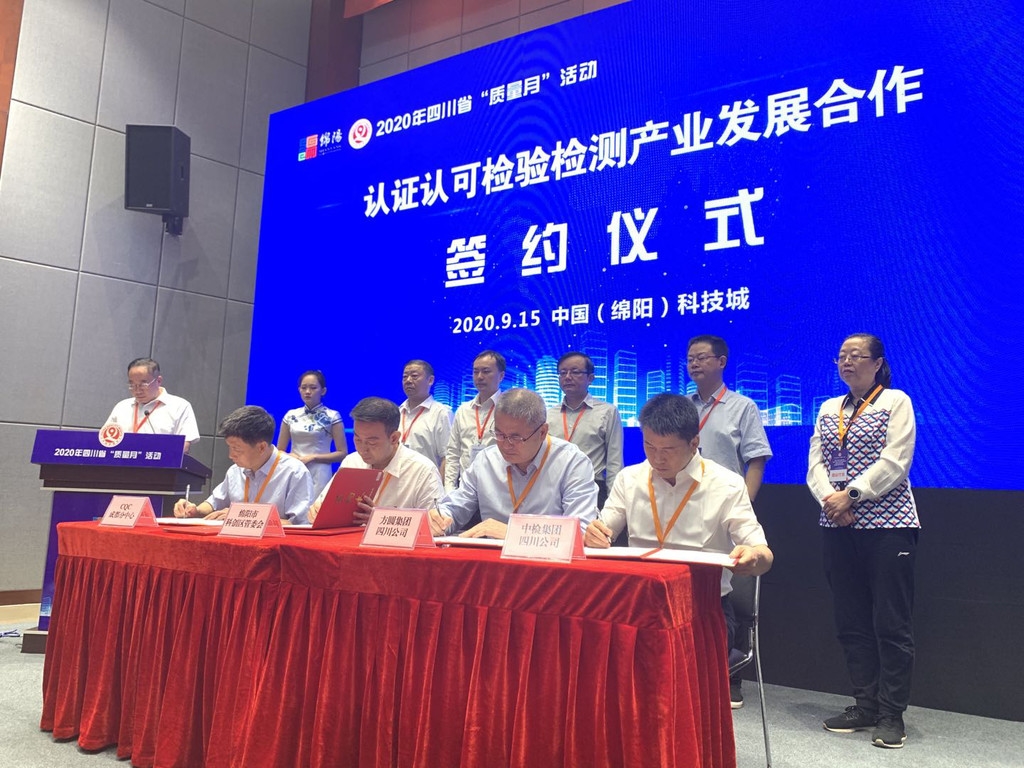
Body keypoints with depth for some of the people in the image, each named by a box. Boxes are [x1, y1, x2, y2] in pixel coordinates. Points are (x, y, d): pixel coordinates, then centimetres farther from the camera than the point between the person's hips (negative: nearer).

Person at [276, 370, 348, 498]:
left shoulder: (332, 417, -1)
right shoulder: (291, 416, 9)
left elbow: (342, 453, -2)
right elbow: (279, 451, 14)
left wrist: (313, 457, -11)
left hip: (318, 476, -3)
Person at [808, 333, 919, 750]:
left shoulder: (896, 402, 0)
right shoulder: (828, 409, 15)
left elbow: (894, 463, -11)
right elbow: (815, 463, 7)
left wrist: (851, 495, -17)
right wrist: (830, 498, -11)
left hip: (887, 525, -5)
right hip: (838, 527, 6)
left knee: (891, 623, -1)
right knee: (851, 621, 9)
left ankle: (891, 714, 8)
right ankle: (866, 705, 20)